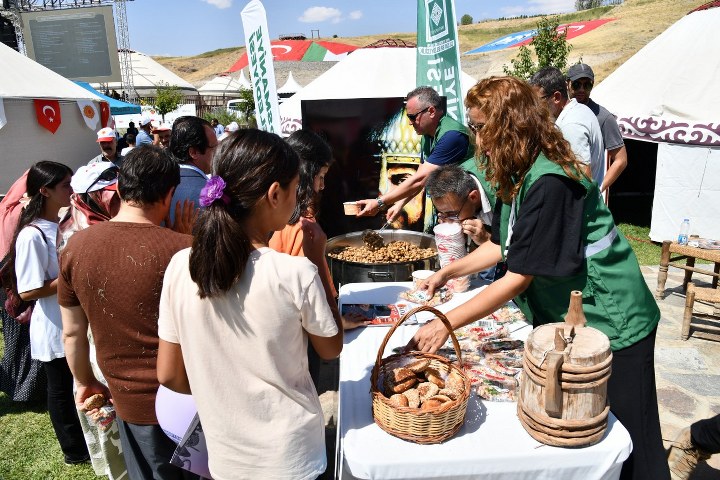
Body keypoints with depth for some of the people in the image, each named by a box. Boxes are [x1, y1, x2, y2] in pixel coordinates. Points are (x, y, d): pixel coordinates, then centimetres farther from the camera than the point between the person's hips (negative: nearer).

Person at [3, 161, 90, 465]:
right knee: (61, 388, 13)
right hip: (55, 328, -7)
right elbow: (28, 291, -23)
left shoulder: (65, 223, 1)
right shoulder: (32, 235, -22)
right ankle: (74, 451, 31)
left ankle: (87, 440, 40)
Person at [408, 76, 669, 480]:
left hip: (611, 324, -9)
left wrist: (447, 324, -23)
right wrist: (447, 272, 8)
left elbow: (520, 277, -27)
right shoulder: (520, 176, 2)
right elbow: (503, 246, 12)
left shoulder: (549, 183, -28)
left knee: (627, 444, 9)